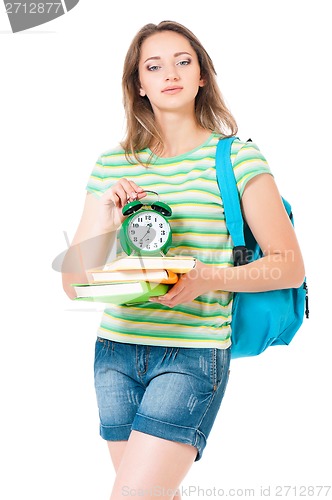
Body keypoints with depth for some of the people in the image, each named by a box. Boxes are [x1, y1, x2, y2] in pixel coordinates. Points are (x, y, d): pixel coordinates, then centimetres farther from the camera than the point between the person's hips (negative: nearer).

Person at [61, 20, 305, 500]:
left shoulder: (236, 156, -2)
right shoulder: (112, 164, 7)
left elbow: (289, 266, -3)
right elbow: (74, 285, 6)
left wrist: (209, 278, -17)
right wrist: (105, 220, -11)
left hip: (193, 355, -4)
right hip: (115, 349, 4)